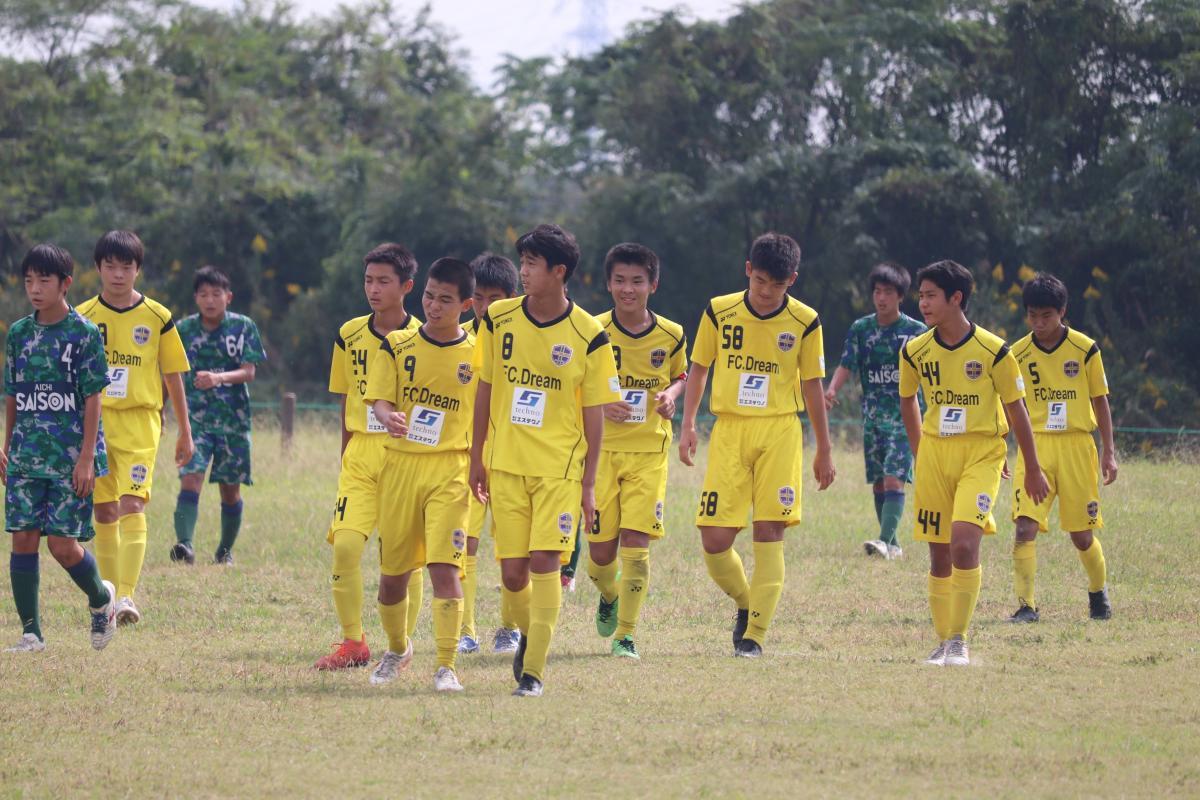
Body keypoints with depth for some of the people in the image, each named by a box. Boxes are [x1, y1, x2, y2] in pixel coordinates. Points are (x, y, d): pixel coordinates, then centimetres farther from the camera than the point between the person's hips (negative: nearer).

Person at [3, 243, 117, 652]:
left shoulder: (84, 333, -5)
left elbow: (93, 398, -6)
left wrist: (87, 456, -11)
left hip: (71, 458, -4)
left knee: (62, 543, -7)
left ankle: (101, 598, 23)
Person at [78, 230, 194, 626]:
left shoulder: (157, 318, 2)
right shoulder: (83, 318, 5)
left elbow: (173, 376, 9)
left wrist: (185, 431, 12)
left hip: (139, 421, -2)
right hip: (95, 420, 2)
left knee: (131, 504, -17)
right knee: (104, 511, 6)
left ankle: (127, 595, -22)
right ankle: (108, 593, 16)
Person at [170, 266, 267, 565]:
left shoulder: (243, 327, -2)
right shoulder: (184, 329, 3)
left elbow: (249, 372, -10)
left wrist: (218, 378, -28)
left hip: (234, 419, 0)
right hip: (195, 416, 0)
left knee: (230, 489, 8)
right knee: (190, 479, -19)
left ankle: (226, 550, 26)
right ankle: (184, 544, -30)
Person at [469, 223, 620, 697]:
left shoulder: (587, 337, -6)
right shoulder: (498, 320, 2)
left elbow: (593, 414, -2)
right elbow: (485, 390, 10)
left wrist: (588, 484, -3)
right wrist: (476, 458, 10)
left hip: (560, 466, -3)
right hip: (507, 464, 3)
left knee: (543, 561, -13)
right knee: (512, 572, 2)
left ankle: (534, 669, -5)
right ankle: (529, 633, 33)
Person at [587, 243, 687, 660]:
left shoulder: (671, 336, 0)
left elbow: (680, 376, 19)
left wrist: (671, 395, -4)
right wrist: (598, 405, -16)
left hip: (649, 452, 0)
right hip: (601, 449, 0)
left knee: (635, 542, -11)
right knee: (600, 551, 0)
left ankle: (626, 633, 1)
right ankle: (609, 595, 36)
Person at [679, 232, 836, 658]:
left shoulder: (804, 322, 0)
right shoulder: (719, 312, 1)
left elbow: (812, 385, 8)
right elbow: (699, 368, 12)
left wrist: (824, 451, 12)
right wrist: (688, 425, 2)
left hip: (779, 432, -1)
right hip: (729, 431, 1)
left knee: (769, 534, -7)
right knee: (715, 539, -6)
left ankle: (755, 633, -2)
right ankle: (745, 603, 23)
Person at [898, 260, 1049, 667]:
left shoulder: (992, 351, -10)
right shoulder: (915, 352, 0)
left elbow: (1016, 410, -1)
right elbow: (907, 401, 19)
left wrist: (1033, 470, 5)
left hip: (981, 454, -4)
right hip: (934, 452, 4)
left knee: (964, 544, -20)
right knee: (940, 555, 5)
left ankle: (959, 641, -11)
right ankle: (944, 643, 16)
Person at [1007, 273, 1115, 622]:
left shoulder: (1085, 349, -2)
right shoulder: (1018, 354, 2)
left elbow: (1100, 401, 5)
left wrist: (1109, 451, 2)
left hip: (1077, 446, -1)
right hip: (1035, 446, 1)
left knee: (1082, 534, 7)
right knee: (1025, 528, -16)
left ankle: (1099, 592, 34)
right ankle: (1026, 606, -15)